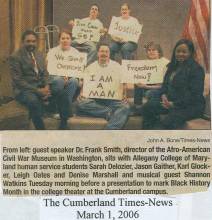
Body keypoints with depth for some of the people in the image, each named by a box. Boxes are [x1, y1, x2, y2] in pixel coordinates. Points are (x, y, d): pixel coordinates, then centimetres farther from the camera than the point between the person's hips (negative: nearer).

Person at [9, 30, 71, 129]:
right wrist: (37, 91, -19)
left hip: (41, 86, 6)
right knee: (34, 101, -38)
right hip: (24, 89, -6)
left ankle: (64, 126, -8)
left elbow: (45, 74, 13)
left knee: (62, 94, -16)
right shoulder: (15, 57, -8)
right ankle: (40, 129, -25)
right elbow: (18, 80, -13)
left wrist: (46, 86, -10)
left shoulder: (39, 55, 13)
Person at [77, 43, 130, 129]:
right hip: (94, 98, 1)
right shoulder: (90, 67, 17)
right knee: (82, 103, -31)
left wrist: (122, 94, -9)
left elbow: (123, 84, 13)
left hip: (113, 98, 0)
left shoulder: (117, 66, 17)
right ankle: (111, 112, -26)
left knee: (125, 107, -32)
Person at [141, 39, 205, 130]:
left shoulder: (196, 69, -10)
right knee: (147, 107, -10)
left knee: (167, 122, -33)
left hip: (191, 106, -8)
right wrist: (164, 95, -2)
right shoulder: (173, 66, 16)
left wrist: (175, 104, -21)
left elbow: (195, 94, -17)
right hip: (170, 102, 9)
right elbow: (165, 84, 23)